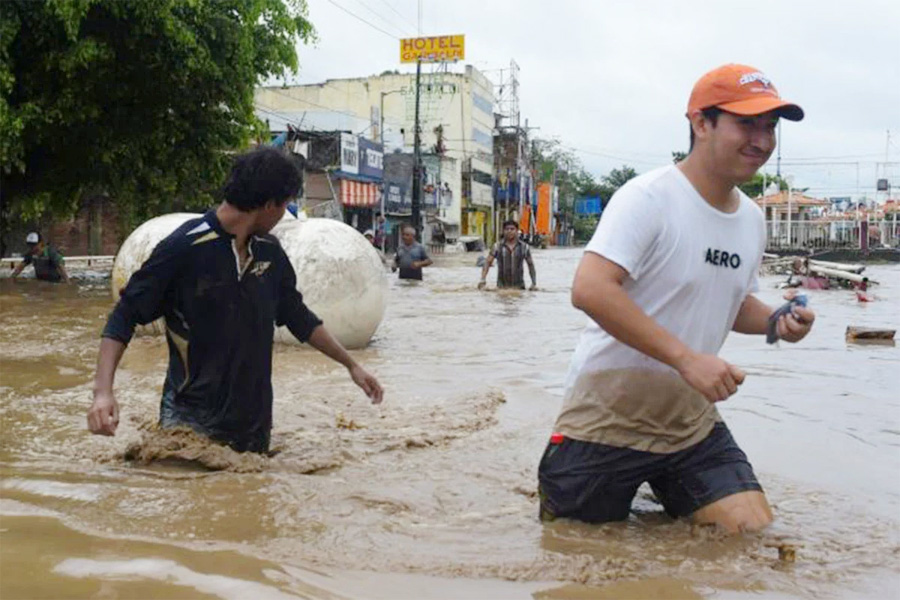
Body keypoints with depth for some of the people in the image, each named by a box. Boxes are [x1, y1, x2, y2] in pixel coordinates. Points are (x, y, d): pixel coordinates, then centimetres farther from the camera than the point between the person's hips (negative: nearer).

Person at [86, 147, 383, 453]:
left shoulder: (270, 252, 6)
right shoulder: (184, 248, -13)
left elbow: (298, 316, 20)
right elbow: (125, 316, -11)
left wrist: (350, 364, 23)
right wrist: (103, 391, -24)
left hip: (254, 424, 6)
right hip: (192, 422, -5)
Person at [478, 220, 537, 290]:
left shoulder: (524, 247, 3)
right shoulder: (497, 247, 1)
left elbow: (531, 265, 11)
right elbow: (487, 262, -3)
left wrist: (534, 284, 7)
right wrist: (482, 280, -16)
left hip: (519, 287, 1)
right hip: (502, 287, -1)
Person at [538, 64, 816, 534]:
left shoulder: (751, 219, 8)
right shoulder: (648, 199, -18)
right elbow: (589, 289, -30)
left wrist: (775, 321, 0)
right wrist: (686, 358, -33)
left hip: (691, 423, 7)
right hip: (607, 421, -6)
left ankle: (663, 495, 24)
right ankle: (552, 487, 33)